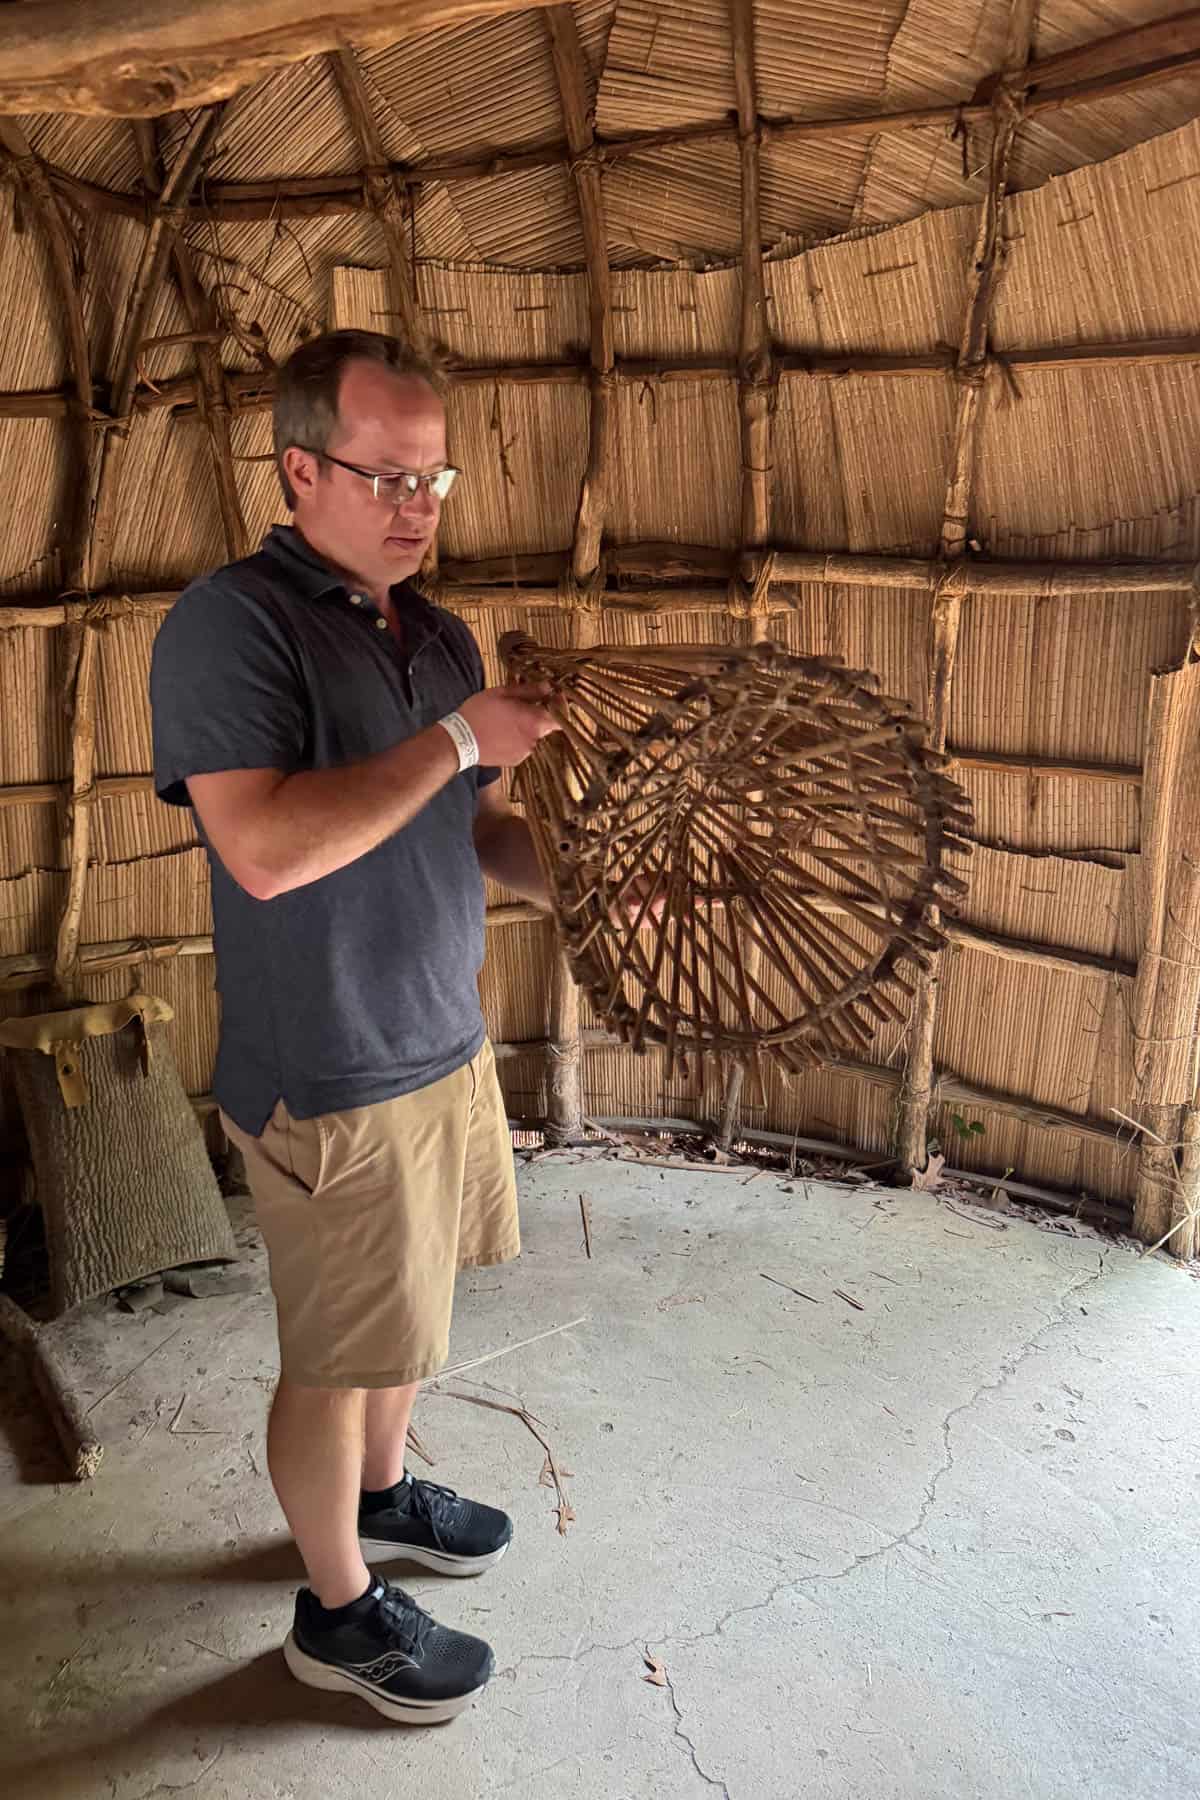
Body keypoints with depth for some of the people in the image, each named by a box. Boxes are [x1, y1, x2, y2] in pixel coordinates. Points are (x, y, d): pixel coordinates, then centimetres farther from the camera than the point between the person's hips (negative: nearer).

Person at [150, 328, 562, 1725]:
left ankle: (381, 1494, 50)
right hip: (331, 1083, -8)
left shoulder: (439, 636, 8)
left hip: (446, 1045, 8)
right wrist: (455, 740, -26)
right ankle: (339, 1609, 32)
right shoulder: (230, 624, -18)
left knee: (402, 1315, 25)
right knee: (336, 1359, 10)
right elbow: (265, 848, -30)